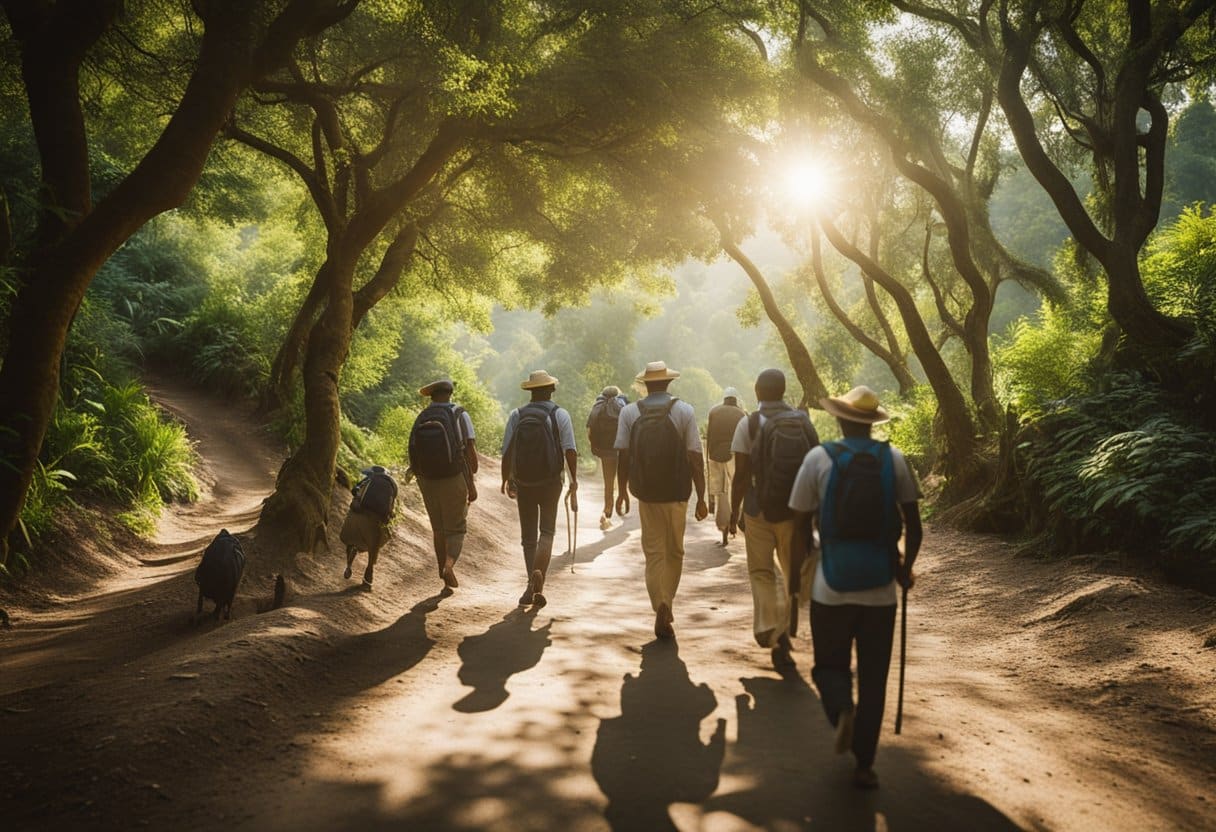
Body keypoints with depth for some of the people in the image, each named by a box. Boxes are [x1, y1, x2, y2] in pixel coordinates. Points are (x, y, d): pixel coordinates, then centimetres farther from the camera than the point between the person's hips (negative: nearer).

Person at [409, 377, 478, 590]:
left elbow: (413, 455, 4)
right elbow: (471, 450, -11)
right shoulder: (459, 415, -5)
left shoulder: (421, 419, 5)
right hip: (454, 479, -3)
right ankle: (449, 565, -20)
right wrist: (472, 482, -7)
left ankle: (446, 580, 17)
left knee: (439, 530, 15)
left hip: (427, 481, 3)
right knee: (456, 529, 6)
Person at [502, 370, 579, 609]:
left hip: (523, 482, 2)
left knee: (528, 534, 12)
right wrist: (574, 479, -1)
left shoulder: (516, 415, 2)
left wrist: (506, 480, 11)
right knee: (547, 530, 7)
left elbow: (507, 452, 1)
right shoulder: (560, 415, -2)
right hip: (550, 482, -2)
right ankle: (538, 572, -18)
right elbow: (570, 450, -9)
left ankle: (533, 586, 15)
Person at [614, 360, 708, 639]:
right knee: (675, 552, 16)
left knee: (654, 552, 5)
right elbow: (695, 457, -7)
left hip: (646, 493, 0)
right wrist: (701, 498, -2)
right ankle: (667, 602, 27)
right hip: (677, 493, 0)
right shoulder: (685, 411, -3)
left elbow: (623, 456, -1)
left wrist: (622, 492, 10)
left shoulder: (629, 412, 0)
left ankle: (661, 606, -11)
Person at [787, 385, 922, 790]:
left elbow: (800, 524, -1)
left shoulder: (819, 458, -4)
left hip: (831, 589, -1)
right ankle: (864, 765, 14)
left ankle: (842, 710, -14)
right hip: (879, 589, 1)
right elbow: (913, 525, 0)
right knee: (872, 678, 12)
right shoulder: (894, 460, 0)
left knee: (830, 665, 16)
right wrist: (906, 569, 15)